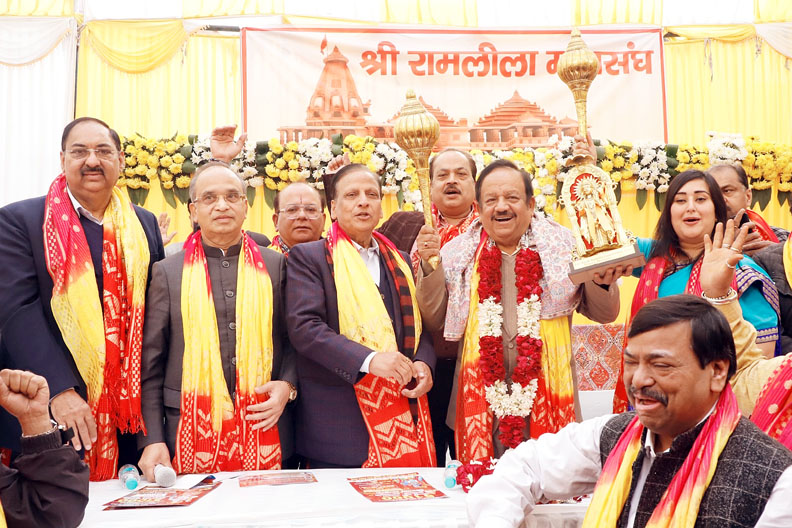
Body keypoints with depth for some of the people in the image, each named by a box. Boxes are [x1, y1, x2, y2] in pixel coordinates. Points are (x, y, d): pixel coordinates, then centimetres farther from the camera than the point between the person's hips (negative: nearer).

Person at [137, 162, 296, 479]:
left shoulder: (275, 266, 8)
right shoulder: (168, 272, 6)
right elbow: (150, 365, 5)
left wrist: (287, 385, -5)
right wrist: (152, 440, -3)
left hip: (264, 430, 1)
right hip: (191, 434, -1)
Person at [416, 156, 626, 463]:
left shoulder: (561, 246, 4)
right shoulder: (458, 253, 6)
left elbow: (604, 314, 8)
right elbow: (435, 322, 7)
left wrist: (603, 283, -13)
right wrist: (429, 267, -5)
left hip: (547, 395, 0)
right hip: (482, 398, 1)